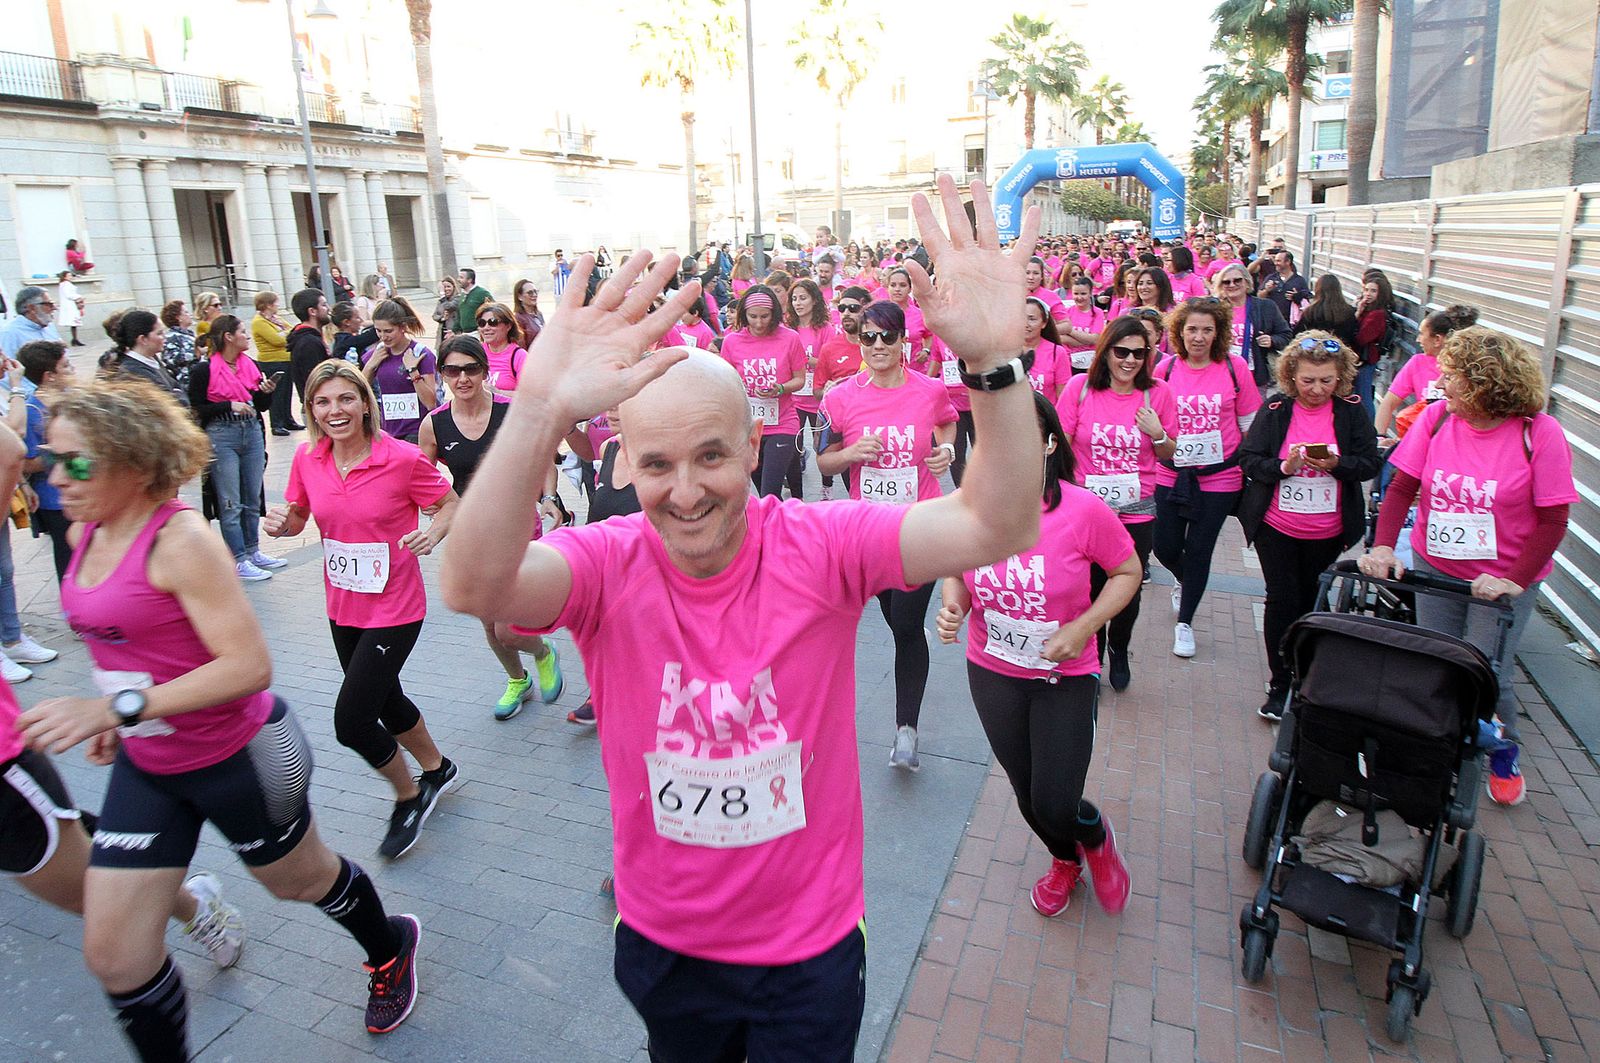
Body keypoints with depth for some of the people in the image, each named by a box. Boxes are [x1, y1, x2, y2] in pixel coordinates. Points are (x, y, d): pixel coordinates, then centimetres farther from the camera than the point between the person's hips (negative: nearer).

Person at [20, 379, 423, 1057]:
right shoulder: (85, 533, 1)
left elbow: (250, 666, -30)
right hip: (146, 764, 7)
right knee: (112, 955, 6)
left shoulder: (180, 539, -24)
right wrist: (117, 717, 9)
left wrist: (115, 707, -34)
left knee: (300, 882, 19)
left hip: (238, 757, -7)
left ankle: (390, 951, 49)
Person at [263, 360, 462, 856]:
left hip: (394, 608, -6)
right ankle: (437, 768, 49)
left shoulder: (402, 458, -18)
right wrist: (280, 522, -13)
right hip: (342, 607, 6)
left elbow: (451, 504, -7)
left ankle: (409, 797, 21)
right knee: (385, 701, 22)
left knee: (351, 720, -7)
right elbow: (298, 518, 10)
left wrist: (432, 534, -26)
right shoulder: (307, 457, -4)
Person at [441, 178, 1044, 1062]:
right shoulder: (606, 563, -19)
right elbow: (474, 585, -38)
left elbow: (997, 529, -30)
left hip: (810, 944, -1)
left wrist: (994, 365, -46)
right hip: (663, 945, 1)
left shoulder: (820, 547, -20)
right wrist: (540, 413, -54)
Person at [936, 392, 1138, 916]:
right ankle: (1065, 860, 55)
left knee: (1055, 805, -2)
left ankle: (1097, 838, 39)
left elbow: (1127, 572, -6)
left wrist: (1084, 627, -18)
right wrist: (952, 606, -19)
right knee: (1027, 792, 20)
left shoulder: (1083, 510, -22)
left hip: (1065, 679, -3)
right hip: (991, 674, 3)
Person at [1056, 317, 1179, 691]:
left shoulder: (1158, 392, -3)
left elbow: (1170, 456, 5)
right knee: (1090, 589, 8)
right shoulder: (1080, 386, -7)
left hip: (1136, 512, 1)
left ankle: (1119, 649, 44)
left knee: (1128, 591, 14)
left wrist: (1157, 434, -15)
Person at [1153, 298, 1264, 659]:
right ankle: (1183, 578, 44)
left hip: (1219, 477, -1)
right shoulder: (1166, 369, -3)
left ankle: (1185, 622, 22)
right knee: (1165, 547, 6)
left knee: (1199, 550, 4)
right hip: (1171, 475, 2)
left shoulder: (1234, 367, -6)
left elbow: (1250, 425, 2)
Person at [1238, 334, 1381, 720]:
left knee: (1310, 600, 15)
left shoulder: (1352, 411, -4)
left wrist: (1336, 464, -23)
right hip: (1275, 527, -1)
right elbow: (1248, 460, -7)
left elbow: (1371, 464, -3)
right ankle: (1280, 683, 10)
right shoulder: (1275, 409, -6)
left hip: (1327, 532, 1)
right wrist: (1283, 466, -24)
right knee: (1282, 600, -2)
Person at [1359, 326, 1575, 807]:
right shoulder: (1437, 417, -6)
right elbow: (1401, 488, -4)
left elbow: (1552, 520, -10)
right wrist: (1383, 547, -18)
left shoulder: (1540, 433, -14)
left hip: (1503, 579, -3)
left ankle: (1504, 754, 27)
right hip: (1435, 567, 3)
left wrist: (1514, 580, -18)